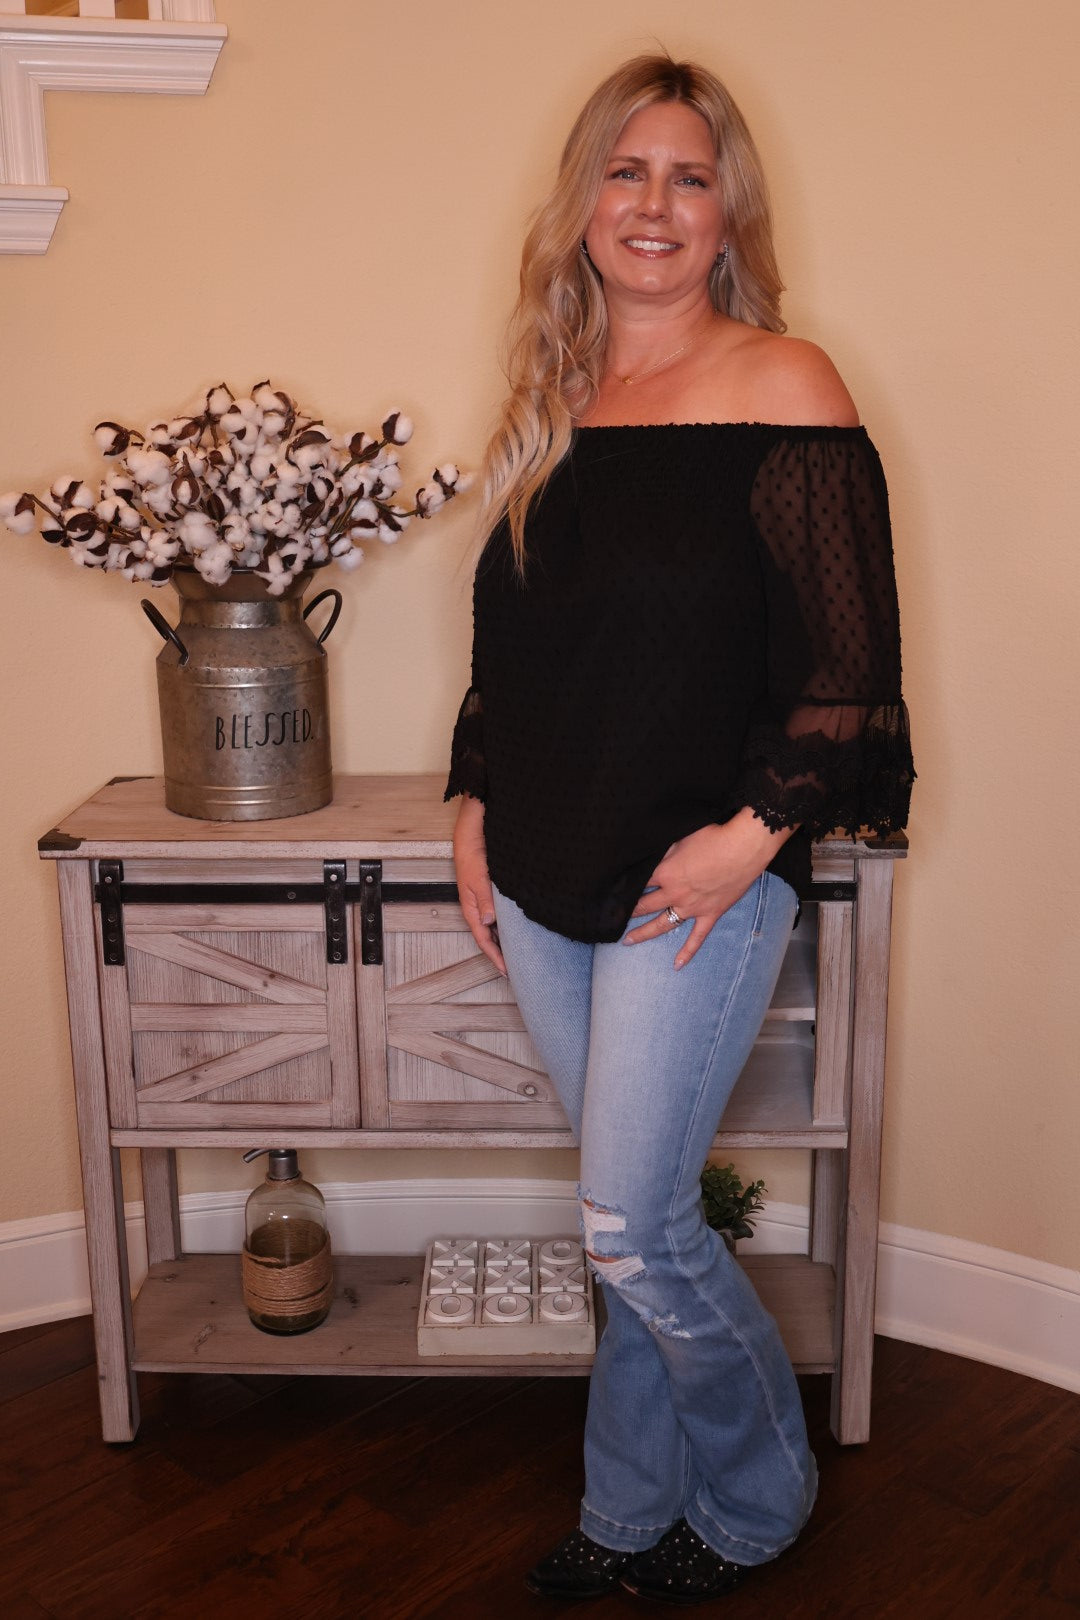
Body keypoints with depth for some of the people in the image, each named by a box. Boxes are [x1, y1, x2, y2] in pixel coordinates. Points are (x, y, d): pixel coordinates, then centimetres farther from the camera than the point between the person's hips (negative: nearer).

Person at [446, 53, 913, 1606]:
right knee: (649, 1219, 16)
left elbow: (849, 656, -10)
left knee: (632, 1228, 0)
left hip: (700, 879, -5)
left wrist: (756, 831, -15)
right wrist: (477, 809, 11)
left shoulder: (782, 385, -6)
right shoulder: (552, 400, 12)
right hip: (546, 880, 5)